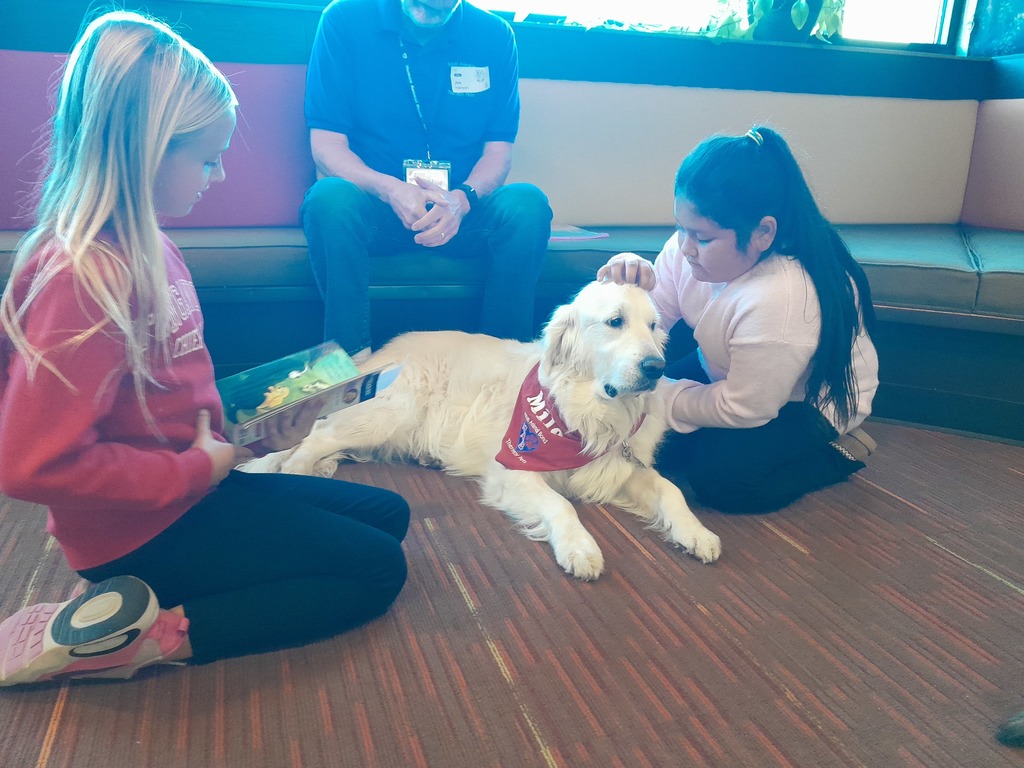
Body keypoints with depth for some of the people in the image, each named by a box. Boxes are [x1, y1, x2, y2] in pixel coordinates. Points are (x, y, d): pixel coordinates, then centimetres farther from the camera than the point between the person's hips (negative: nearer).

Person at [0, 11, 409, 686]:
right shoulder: (85, 276, -25)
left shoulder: (147, 246, 4)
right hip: (141, 529, -9)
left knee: (388, 515, 17)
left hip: (190, 484, 9)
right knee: (377, 569, -4)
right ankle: (145, 640, -8)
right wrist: (202, 467, -20)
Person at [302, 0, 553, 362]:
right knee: (330, 197, -34)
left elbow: (498, 151, 1)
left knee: (528, 203, -27)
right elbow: (326, 146, -7)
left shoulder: (495, 36, 3)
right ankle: (352, 362, -24)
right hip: (375, 205, -1)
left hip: (463, 210, 2)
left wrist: (462, 199, -22)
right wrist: (391, 190, -27)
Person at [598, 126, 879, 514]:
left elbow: (744, 410, -27)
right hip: (731, 373, 7)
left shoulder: (778, 302, -40)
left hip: (811, 400, -7)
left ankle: (836, 451, 1)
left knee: (716, 476, -22)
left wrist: (661, 397, -16)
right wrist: (631, 282, -32)